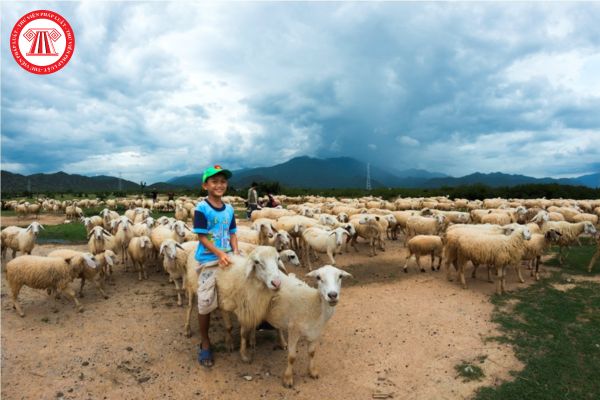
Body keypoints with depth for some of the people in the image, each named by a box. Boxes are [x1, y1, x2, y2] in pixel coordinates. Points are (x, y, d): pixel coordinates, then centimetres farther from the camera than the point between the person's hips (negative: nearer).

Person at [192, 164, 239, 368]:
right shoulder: (201, 208, -12)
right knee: (205, 303, 1)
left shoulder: (229, 209, 6)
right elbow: (201, 237, -14)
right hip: (208, 260, -5)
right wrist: (219, 253, -22)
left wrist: (235, 251, -6)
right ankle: (205, 343, 18)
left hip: (227, 257, 5)